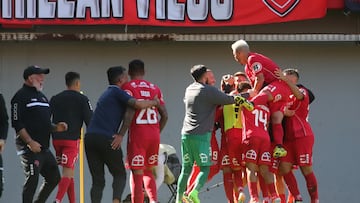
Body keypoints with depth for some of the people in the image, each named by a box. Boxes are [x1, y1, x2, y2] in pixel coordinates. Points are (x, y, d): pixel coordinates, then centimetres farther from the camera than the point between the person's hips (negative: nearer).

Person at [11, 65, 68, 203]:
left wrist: (56, 128, 7)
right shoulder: (21, 96, -7)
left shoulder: (42, 97, 22)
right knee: (32, 180, -13)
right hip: (29, 148, -9)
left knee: (54, 178, 11)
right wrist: (30, 142, -21)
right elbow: (16, 123, -14)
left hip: (44, 148, 9)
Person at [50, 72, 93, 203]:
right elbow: (89, 120, -4)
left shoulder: (55, 99, 11)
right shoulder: (81, 99, -2)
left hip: (56, 138, 5)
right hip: (72, 139, -5)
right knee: (67, 172, -8)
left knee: (69, 172, 16)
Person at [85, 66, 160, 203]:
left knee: (97, 180, 5)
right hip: (106, 139, -7)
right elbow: (138, 104, -12)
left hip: (90, 137, 7)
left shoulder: (107, 93, 26)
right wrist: (154, 102, 2)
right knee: (119, 175, 4)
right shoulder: (117, 92, 0)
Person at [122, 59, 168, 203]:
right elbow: (164, 115, 9)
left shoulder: (128, 87, -3)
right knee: (148, 171, 18)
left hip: (137, 133, -5)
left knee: (137, 173, 0)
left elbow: (130, 111, -17)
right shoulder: (155, 88, 13)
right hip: (154, 135, 5)